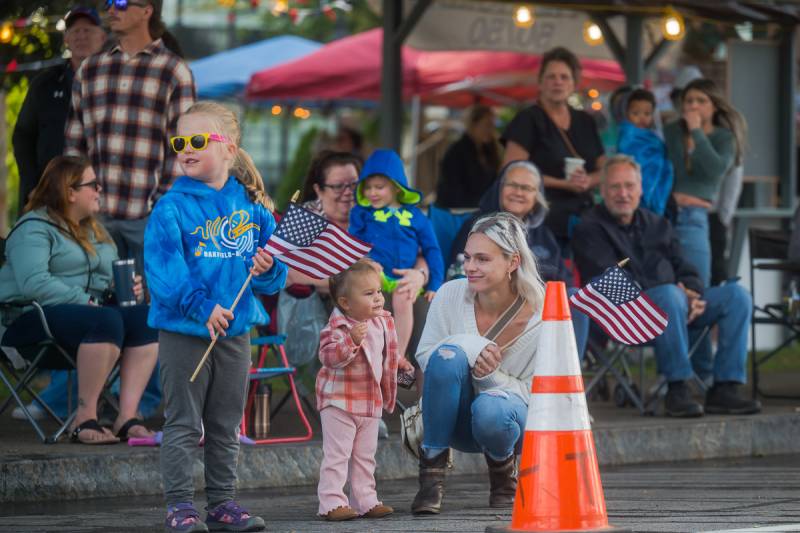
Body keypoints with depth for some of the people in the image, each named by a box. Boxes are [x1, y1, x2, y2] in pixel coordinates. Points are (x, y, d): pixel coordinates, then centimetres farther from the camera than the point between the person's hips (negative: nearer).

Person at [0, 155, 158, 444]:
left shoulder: (93, 230, 23)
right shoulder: (34, 229, -6)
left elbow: (109, 279, 27)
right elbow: (34, 284, -21)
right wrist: (84, 301, -23)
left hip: (89, 309, 8)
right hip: (33, 317, -8)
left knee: (143, 318, -20)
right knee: (107, 321, -35)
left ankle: (127, 416, -26)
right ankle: (85, 418, -31)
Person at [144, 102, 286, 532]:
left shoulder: (251, 206, 5)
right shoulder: (172, 207, -8)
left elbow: (273, 278, 11)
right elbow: (163, 268, -18)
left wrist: (269, 269, -13)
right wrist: (199, 306, -29)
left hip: (236, 329, 4)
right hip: (184, 331, -4)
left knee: (226, 425, 12)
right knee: (183, 424, -1)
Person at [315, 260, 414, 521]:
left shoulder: (382, 323, 5)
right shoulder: (338, 328, -19)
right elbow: (329, 356, -34)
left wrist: (399, 363, 22)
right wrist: (351, 340, -43)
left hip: (370, 401, 8)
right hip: (339, 401, -7)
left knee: (365, 457, 13)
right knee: (337, 454, -6)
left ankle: (365, 500, 20)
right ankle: (332, 503, -4)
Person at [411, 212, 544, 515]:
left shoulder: (541, 316, -18)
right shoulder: (451, 295, -13)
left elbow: (534, 393, -9)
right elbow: (424, 356, -4)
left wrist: (491, 376, -30)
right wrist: (469, 346, -25)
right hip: (455, 420, 2)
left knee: (490, 410, -38)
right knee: (448, 354, -30)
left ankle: (503, 469, 0)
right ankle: (431, 476, -23)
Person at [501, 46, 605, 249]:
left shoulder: (585, 123, 16)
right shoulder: (528, 120, -1)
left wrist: (588, 181, -5)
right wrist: (563, 183, -12)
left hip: (582, 215, 5)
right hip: (544, 216, -5)